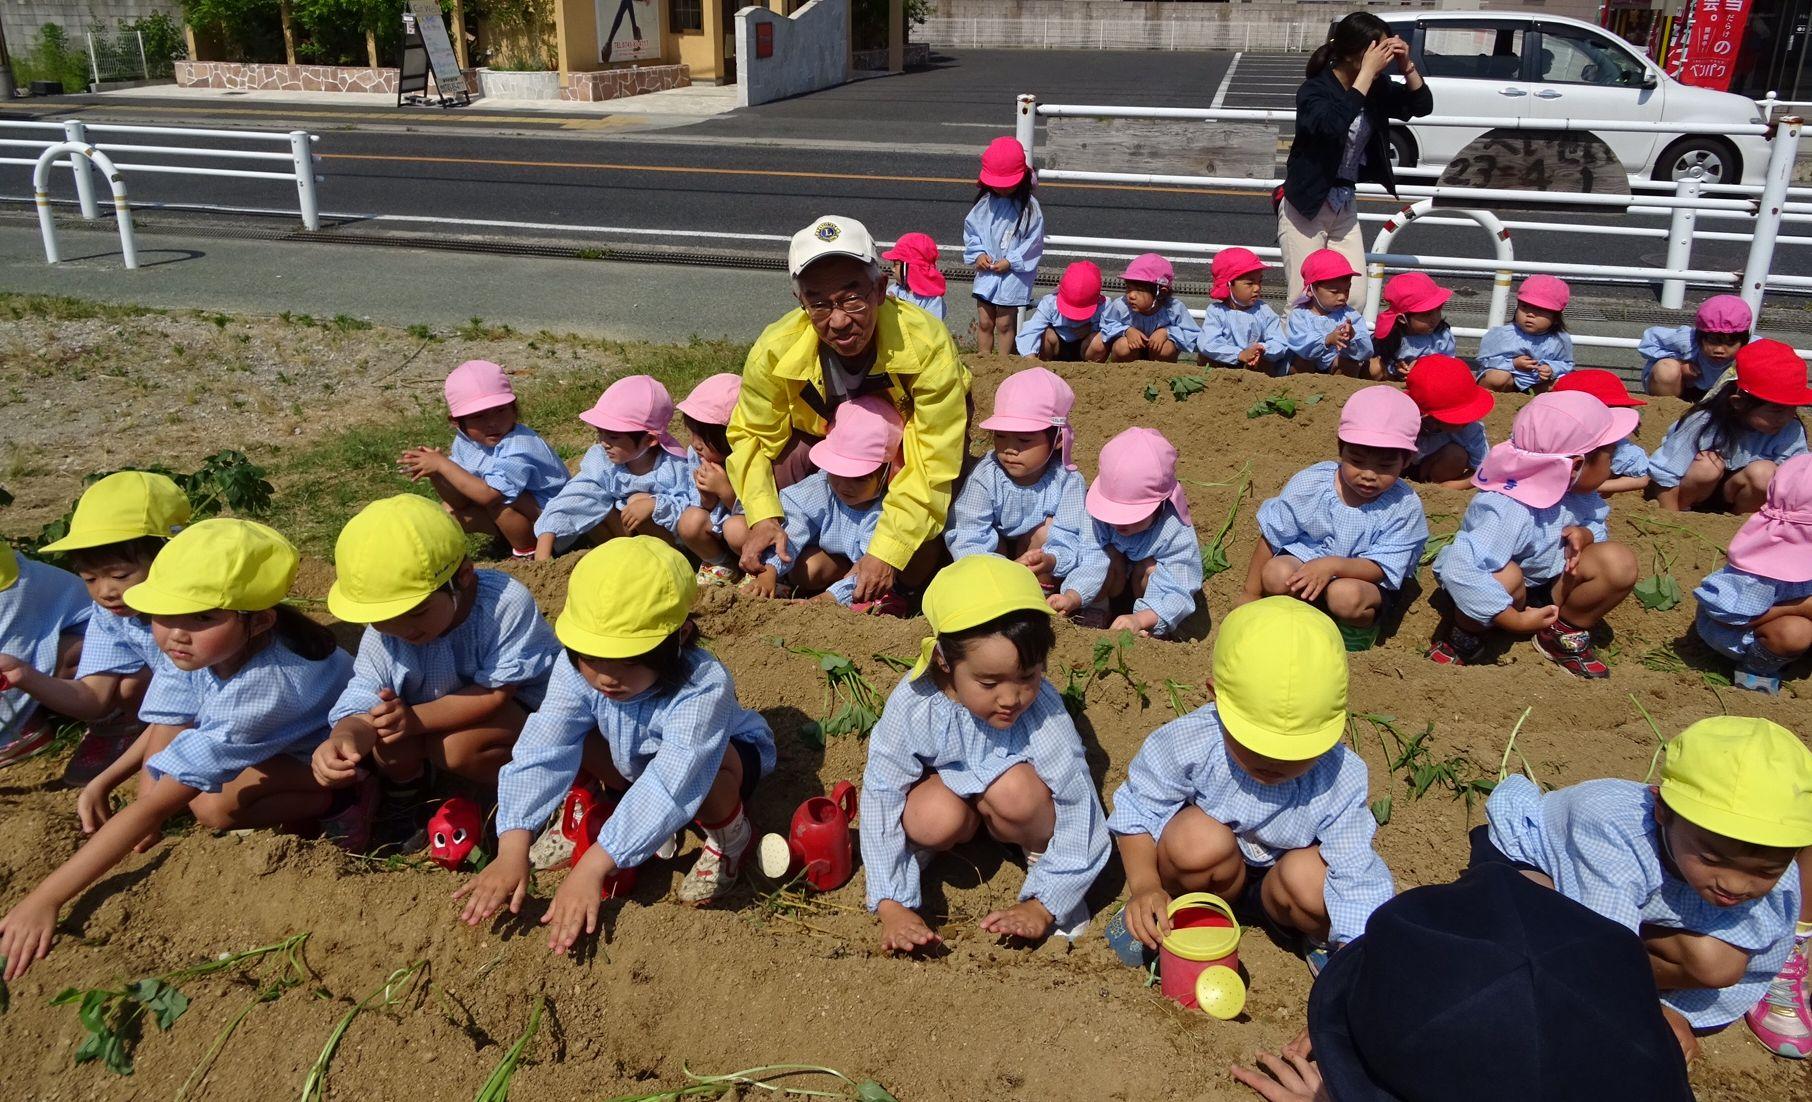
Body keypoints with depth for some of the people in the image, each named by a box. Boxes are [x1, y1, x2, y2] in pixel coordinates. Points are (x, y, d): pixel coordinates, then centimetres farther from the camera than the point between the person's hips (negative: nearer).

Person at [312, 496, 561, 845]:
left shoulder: (507, 603, -33)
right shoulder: (381, 635, -17)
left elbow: (496, 694, -30)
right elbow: (362, 708, -21)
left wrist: (415, 719, -39)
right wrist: (344, 738, -46)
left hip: (523, 710, -5)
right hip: (430, 713, 6)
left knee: (457, 746, -33)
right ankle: (403, 794, 11)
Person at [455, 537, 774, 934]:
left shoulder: (703, 687, -43)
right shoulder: (577, 672, -28)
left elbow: (668, 787, -51)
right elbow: (541, 753, -34)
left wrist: (592, 868, -57)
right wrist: (512, 851, -45)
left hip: (724, 760, -5)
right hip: (637, 760, 5)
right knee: (573, 737, -21)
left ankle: (730, 836, -7)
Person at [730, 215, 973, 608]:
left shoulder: (927, 344, -37)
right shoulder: (776, 350, -29)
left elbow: (933, 461, -35)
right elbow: (751, 436, -13)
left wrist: (888, 551, -40)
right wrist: (763, 517, -30)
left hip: (911, 438, -3)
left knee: (913, 567, -29)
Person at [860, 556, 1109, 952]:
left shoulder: (1043, 710, -32)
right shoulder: (913, 705, -30)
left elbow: (1081, 814, -25)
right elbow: (880, 800, -24)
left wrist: (1040, 907, -26)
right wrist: (892, 909, -27)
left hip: (1017, 811, 0)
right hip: (948, 786, 0)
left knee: (1013, 787, -35)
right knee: (934, 817, -35)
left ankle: (1041, 855, -2)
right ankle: (918, 849, 2)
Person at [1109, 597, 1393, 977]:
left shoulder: (1339, 782, -26)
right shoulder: (1189, 743, -29)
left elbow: (1359, 885, -23)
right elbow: (1137, 808, -15)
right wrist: (1145, 885, -28)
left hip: (1276, 882, 1)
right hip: (1211, 873, -1)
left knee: (1312, 878, -35)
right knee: (1200, 838, -36)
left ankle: (1318, 936, 3)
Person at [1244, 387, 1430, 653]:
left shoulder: (1404, 508, -16)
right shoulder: (1309, 483, -13)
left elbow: (1382, 569, -19)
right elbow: (1271, 536, -4)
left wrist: (1333, 565, -37)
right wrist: (1250, 595, -1)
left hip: (1364, 581, -1)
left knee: (1346, 596, -36)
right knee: (1276, 574, -31)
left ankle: (1354, 632, -2)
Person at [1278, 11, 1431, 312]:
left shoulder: (1377, 87, 0)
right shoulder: (1314, 90, -18)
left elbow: (1422, 106, 6)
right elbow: (1333, 125, -37)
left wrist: (1406, 65, -9)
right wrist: (1367, 73, -32)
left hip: (1345, 206, 6)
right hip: (1305, 205, -6)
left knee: (1355, 300, 1)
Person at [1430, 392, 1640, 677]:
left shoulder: (1575, 491, -12)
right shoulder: (1508, 512, -37)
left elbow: (1596, 524, 7)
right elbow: (1459, 571, -48)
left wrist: (1584, 534, -19)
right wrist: (1515, 620, -40)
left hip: (1549, 589, 7)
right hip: (1503, 597, -6)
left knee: (1619, 562, -15)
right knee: (1506, 576, -40)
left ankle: (1566, 634, 7)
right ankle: (1465, 639, -8)